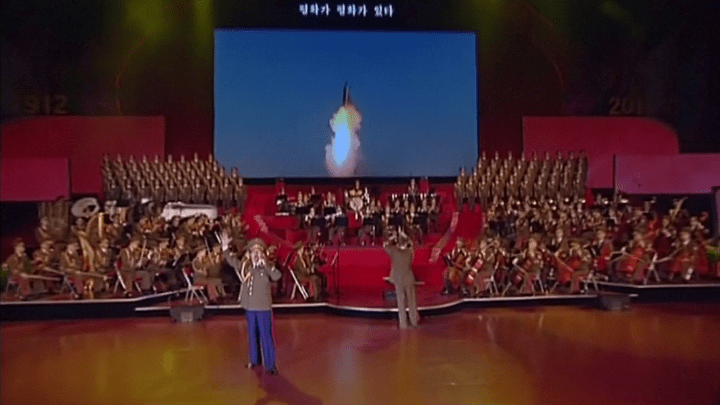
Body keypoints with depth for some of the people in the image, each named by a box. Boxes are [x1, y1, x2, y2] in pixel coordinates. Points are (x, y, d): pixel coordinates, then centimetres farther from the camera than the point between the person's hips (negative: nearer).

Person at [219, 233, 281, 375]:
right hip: (249, 306, 5)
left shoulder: (267, 268, -10)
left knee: (265, 335, -3)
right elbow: (232, 261, 14)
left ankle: (270, 364, 6)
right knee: (252, 334, 17)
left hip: (263, 307, -5)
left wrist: (265, 264, -33)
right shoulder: (246, 267, 5)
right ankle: (254, 359, 34)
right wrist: (225, 248, 3)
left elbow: (277, 276, -28)